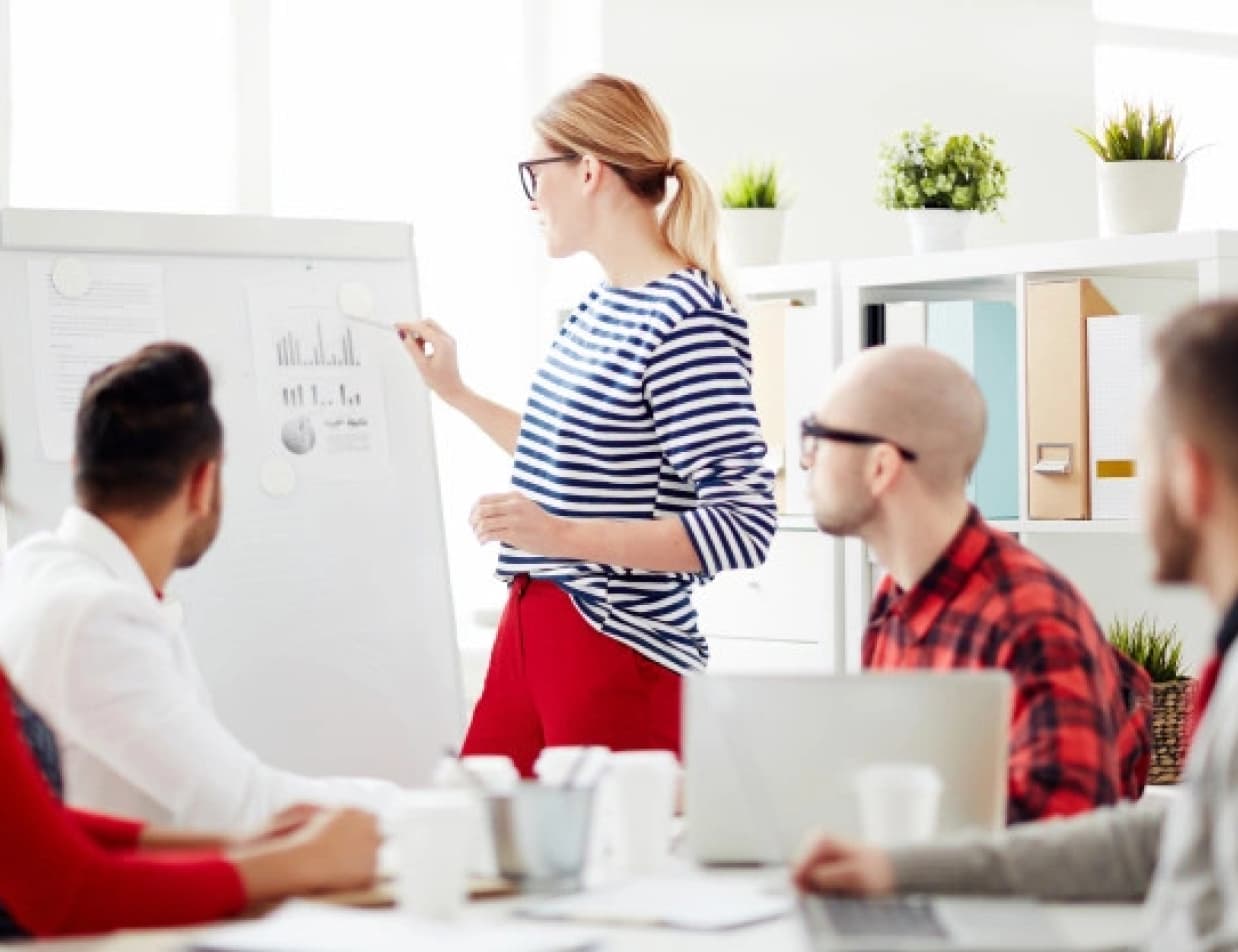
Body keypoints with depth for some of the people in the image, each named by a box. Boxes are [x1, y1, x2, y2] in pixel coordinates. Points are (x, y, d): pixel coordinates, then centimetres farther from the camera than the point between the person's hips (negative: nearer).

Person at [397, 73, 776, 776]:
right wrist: (457, 394, 23)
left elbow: (745, 523, -22)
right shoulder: (599, 307, 10)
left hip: (620, 653, -9)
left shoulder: (688, 321, -16)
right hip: (531, 629, 9)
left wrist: (561, 536, -27)